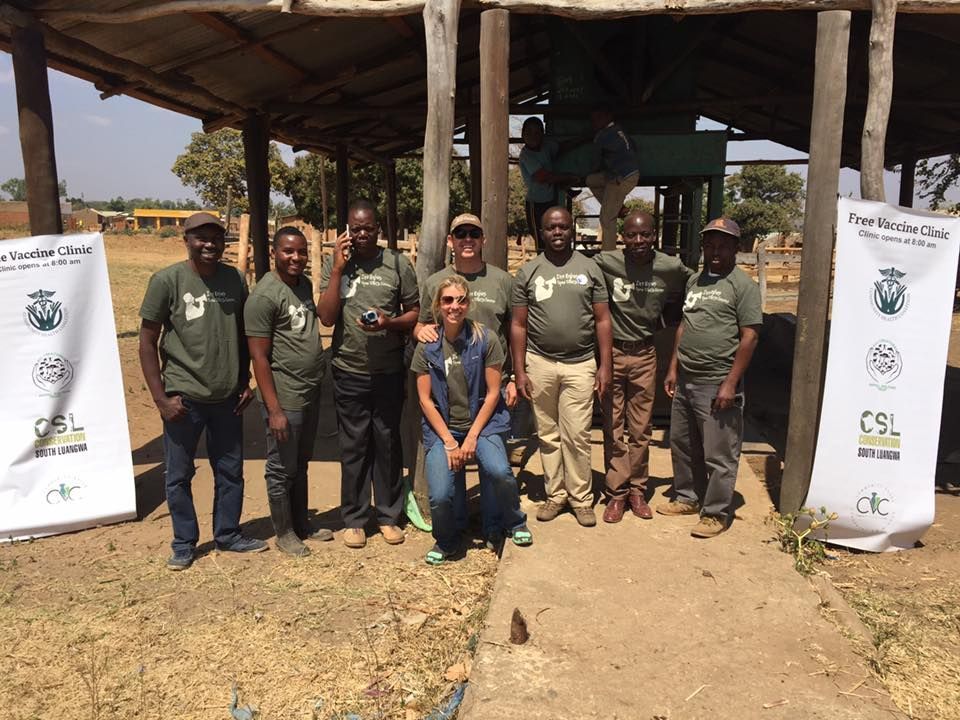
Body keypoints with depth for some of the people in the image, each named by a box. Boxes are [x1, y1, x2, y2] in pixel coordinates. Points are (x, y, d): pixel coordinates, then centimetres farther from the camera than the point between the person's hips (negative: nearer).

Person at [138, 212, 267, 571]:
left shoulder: (235, 279, 3)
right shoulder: (167, 280, -8)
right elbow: (148, 342, -6)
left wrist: (245, 383, 9)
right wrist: (161, 397, -10)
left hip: (227, 398, 4)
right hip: (184, 398, -3)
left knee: (231, 471, 14)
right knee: (179, 475, 8)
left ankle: (228, 534, 31)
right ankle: (184, 543, 26)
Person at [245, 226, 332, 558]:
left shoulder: (305, 284, 8)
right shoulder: (264, 296, -16)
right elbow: (259, 357, -17)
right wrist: (274, 409, -19)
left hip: (311, 393, 8)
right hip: (285, 398, -8)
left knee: (301, 465, 20)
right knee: (282, 469, 7)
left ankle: (302, 524, 35)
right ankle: (284, 533, 24)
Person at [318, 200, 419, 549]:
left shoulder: (397, 263, -1)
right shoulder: (334, 264, 0)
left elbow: (415, 313, 5)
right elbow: (327, 317, -9)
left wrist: (389, 323, -16)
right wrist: (339, 269, -14)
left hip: (389, 372, 0)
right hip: (349, 373, 0)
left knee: (388, 444, 10)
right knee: (353, 446, 8)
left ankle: (389, 515, 25)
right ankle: (354, 518, 22)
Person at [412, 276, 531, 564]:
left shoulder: (485, 339, -5)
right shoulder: (427, 347, 0)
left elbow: (492, 393, -4)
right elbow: (425, 400, 0)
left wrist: (472, 436, -10)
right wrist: (449, 442, -8)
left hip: (482, 423, -1)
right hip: (442, 428, 1)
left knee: (499, 472, -28)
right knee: (440, 497, -18)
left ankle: (514, 523, 5)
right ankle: (445, 541, 16)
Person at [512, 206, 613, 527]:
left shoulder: (589, 268, 6)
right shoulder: (528, 272, 5)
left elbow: (602, 320, 5)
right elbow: (519, 325, 4)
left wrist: (605, 366, -2)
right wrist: (519, 372, -1)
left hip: (580, 364, -1)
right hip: (540, 363, 1)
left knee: (577, 435, 0)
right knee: (548, 434, 8)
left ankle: (581, 498, 13)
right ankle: (555, 494, 21)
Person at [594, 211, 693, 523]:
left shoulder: (671, 268, -6)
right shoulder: (605, 262, -13)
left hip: (645, 356, 1)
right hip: (612, 352, -1)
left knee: (641, 430, 11)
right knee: (613, 429, 6)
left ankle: (637, 489, 26)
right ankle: (617, 492, 19)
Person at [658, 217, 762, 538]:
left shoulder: (743, 285, -8)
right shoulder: (695, 280, 14)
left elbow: (749, 337, -13)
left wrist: (730, 384, -17)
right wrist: (673, 369, 14)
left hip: (717, 385, -7)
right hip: (685, 380, 8)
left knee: (718, 455, 2)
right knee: (683, 446, 18)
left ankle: (716, 513, 15)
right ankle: (686, 498, 34)